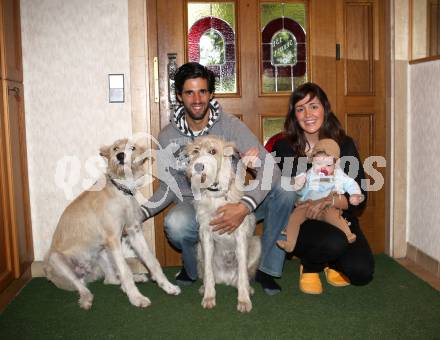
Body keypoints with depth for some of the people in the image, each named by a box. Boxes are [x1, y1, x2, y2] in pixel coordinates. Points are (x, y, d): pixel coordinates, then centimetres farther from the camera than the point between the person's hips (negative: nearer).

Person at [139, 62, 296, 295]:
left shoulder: (230, 125, -12)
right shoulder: (167, 138, -4)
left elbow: (269, 167, -22)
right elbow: (168, 188, 4)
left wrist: (244, 207, -37)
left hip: (233, 203, 1)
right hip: (194, 206, 0)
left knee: (285, 190, -25)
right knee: (175, 224, -38)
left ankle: (266, 269, -6)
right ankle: (192, 268, 0)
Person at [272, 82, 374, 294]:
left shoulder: (345, 145, -1)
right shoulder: (283, 148, -2)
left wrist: (329, 200, -23)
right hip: (300, 223, -2)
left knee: (361, 272, -20)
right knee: (334, 242, -34)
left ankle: (331, 262, 18)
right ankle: (309, 267, 3)